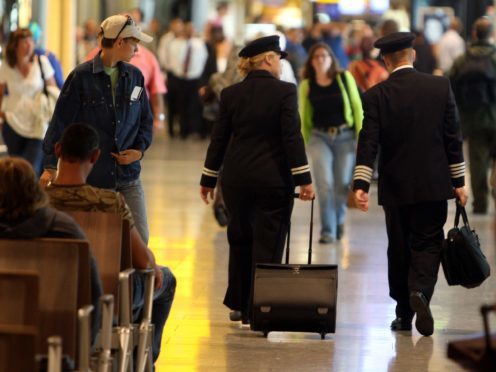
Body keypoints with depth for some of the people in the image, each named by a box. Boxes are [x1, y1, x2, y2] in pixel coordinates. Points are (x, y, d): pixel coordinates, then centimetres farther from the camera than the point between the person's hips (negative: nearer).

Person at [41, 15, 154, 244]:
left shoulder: (134, 76, 8)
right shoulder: (81, 77, -6)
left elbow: (146, 120, 17)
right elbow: (60, 122, -4)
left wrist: (140, 149, -2)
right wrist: (50, 165, -8)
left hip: (128, 177, 4)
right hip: (91, 178, -4)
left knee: (139, 239, -3)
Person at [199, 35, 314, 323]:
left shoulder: (230, 94, 3)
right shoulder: (285, 91, -8)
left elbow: (219, 139, 6)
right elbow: (292, 138, -13)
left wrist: (208, 179, 14)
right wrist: (304, 179, -10)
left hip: (237, 179, 4)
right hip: (274, 179, -4)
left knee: (240, 240, 17)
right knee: (268, 244, 1)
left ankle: (239, 305, 24)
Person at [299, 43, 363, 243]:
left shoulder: (345, 78, -1)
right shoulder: (306, 85, 2)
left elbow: (357, 107, 2)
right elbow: (304, 117, 8)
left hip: (345, 136, 0)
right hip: (319, 137, 0)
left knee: (342, 184, 2)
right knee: (324, 183, -13)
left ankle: (338, 220, 31)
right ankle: (328, 231, -5)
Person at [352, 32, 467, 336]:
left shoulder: (376, 96, -5)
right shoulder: (440, 86, -2)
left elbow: (368, 144, -10)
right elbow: (453, 137, 0)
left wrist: (361, 185, -12)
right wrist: (458, 180, 6)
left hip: (395, 186, 0)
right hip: (434, 185, 0)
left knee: (399, 248, 12)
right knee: (428, 243, 5)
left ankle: (405, 313, 15)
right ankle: (420, 291, -22)